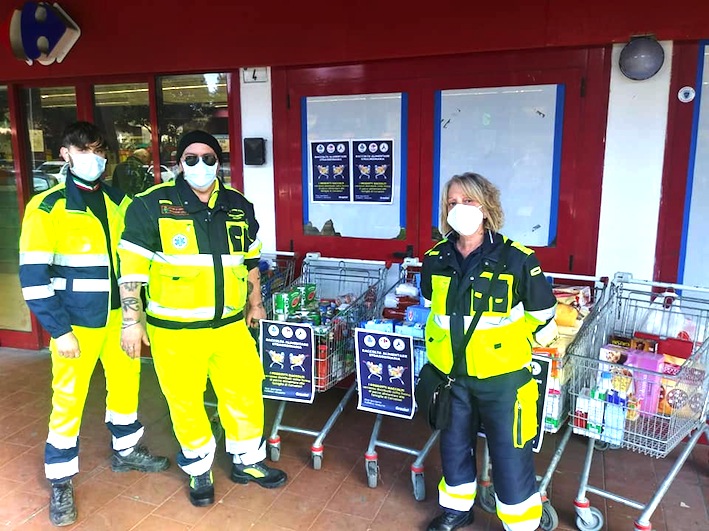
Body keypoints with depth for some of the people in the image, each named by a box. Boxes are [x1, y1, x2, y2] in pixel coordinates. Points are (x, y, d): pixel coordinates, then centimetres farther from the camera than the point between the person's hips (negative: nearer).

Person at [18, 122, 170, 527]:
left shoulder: (119, 202, 5)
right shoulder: (46, 207, -9)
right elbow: (33, 276, -12)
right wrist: (59, 330, -15)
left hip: (117, 317, 5)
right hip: (75, 323, -5)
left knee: (126, 382, 17)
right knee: (68, 399, 5)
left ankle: (126, 451, 39)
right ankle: (61, 483, 23)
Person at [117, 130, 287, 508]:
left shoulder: (238, 206, 6)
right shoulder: (152, 205, -8)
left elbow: (250, 258, 18)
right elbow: (131, 266, -7)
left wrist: (254, 302, 18)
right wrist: (132, 319, -9)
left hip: (231, 325, 4)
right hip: (175, 330, -3)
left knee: (245, 393, 12)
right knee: (185, 402, 10)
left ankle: (247, 461, 35)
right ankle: (199, 470, 33)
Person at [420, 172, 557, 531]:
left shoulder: (516, 258, -14)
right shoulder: (435, 260, -2)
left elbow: (543, 316, -3)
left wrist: (507, 344, 0)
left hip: (502, 376, -4)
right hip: (450, 374, 4)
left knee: (510, 455, 8)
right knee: (454, 445, 20)